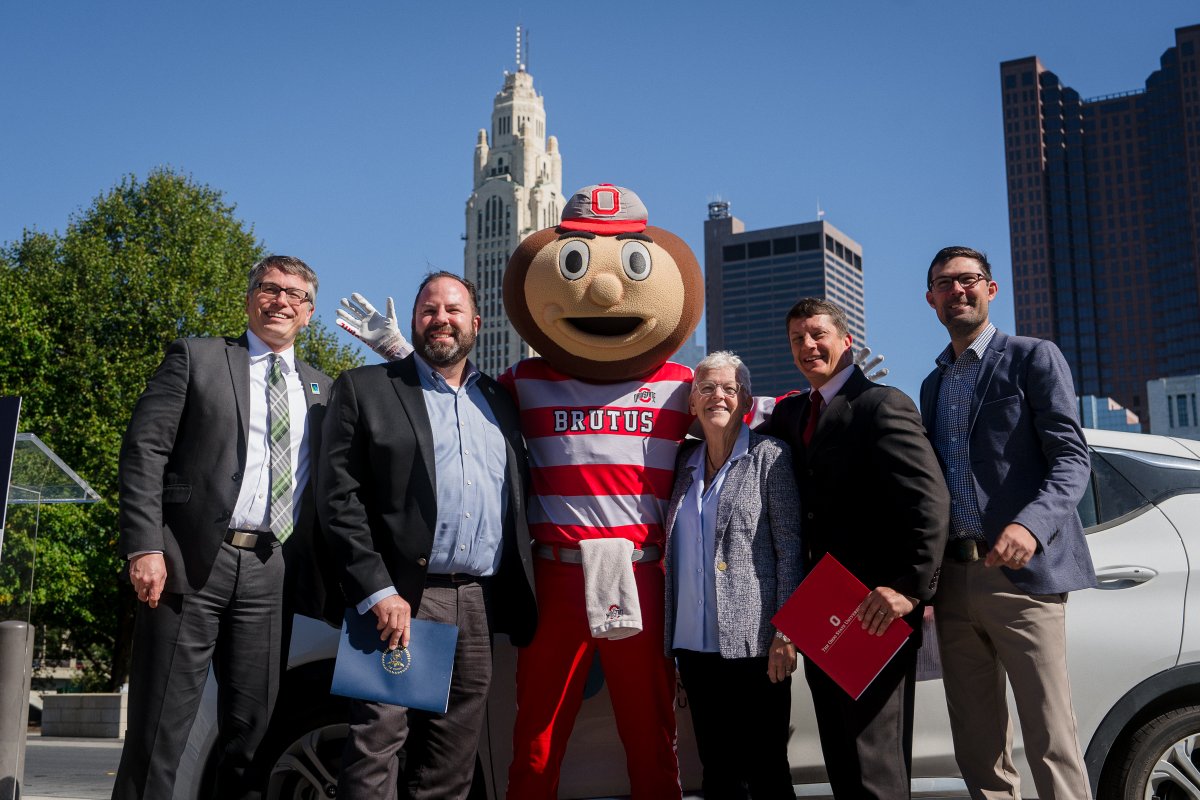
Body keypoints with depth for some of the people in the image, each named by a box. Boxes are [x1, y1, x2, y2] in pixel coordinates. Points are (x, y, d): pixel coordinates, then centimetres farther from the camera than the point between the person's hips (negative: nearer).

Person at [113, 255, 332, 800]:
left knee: (253, 725, 7)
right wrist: (144, 546, -13)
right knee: (161, 724, -2)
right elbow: (144, 449, -3)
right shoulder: (196, 358, 6)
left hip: (270, 571, 4)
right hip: (191, 560, -3)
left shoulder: (321, 389, 18)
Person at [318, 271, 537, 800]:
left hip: (480, 605, 5)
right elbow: (339, 498, -5)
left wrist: (518, 598, 9)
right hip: (400, 598, -4)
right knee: (377, 742, -8)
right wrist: (377, 592, -14)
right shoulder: (365, 389, 4)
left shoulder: (499, 402, 18)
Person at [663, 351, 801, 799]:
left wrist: (785, 632, -12)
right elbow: (678, 555, 15)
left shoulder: (768, 456, -2)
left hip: (753, 643, -5)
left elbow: (790, 548, -6)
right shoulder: (685, 462, 12)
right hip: (694, 644, 5)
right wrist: (671, 639, 11)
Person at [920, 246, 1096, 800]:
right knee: (977, 753, 9)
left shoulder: (1033, 358, 1)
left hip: (1020, 573, -6)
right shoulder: (934, 384, 20)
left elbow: (1071, 459, -8)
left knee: (1051, 743, -8)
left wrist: (1031, 524, -27)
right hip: (953, 581, 6)